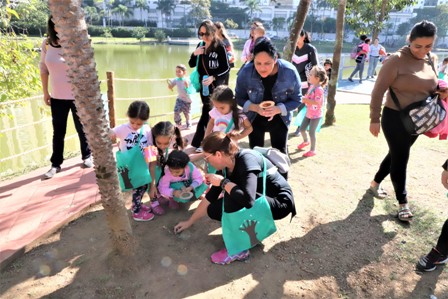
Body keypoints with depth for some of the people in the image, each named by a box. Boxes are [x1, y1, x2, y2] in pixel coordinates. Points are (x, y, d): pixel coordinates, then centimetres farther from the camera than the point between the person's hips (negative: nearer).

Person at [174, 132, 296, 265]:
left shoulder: (247, 159, -29)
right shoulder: (226, 166, -5)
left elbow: (248, 200, -42)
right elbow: (210, 197, 5)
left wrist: (223, 182, -28)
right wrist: (190, 222, 11)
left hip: (280, 201, -8)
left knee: (232, 199, -31)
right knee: (214, 210, -2)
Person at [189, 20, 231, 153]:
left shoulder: (220, 47, -12)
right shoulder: (200, 46, 6)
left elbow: (226, 68, -12)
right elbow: (191, 65, 10)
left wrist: (213, 77, -24)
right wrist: (194, 54, -10)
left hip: (216, 85, -5)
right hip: (204, 84, 5)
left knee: (207, 113, -3)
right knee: (209, 113, 11)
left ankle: (197, 142, 8)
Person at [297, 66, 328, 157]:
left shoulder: (319, 89, -24)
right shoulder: (311, 86, 3)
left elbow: (317, 102, -29)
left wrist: (306, 100, -30)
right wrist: (304, 98, -7)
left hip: (316, 115, -8)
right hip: (309, 113, 8)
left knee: (311, 132, -3)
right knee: (302, 129, 15)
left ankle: (313, 150, 12)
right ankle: (305, 141, 43)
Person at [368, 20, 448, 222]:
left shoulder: (431, 60, 5)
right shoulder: (397, 60, -16)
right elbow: (378, 90, -16)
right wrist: (374, 119, -18)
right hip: (395, 119, -7)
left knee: (395, 154, 17)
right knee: (400, 159, 0)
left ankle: (375, 184, 37)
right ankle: (403, 203, 14)